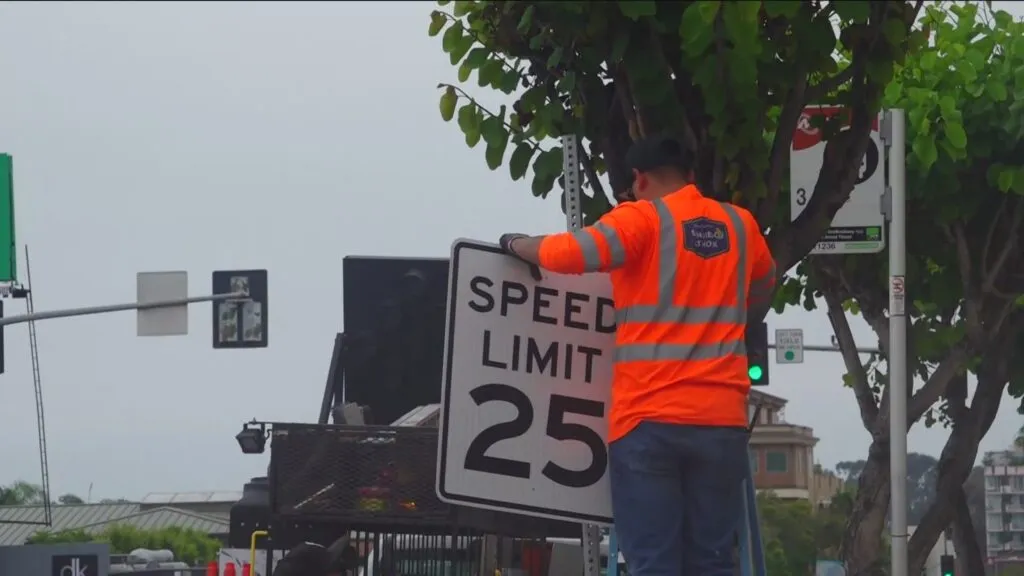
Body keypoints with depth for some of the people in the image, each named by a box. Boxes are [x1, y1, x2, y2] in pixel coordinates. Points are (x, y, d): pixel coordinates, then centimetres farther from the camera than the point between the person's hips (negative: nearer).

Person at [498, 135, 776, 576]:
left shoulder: (642, 219, -1)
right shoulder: (740, 225, 14)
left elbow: (566, 254, -13)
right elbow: (762, 290, 32)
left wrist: (517, 245, 5)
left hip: (650, 416, -4)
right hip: (722, 417, 4)